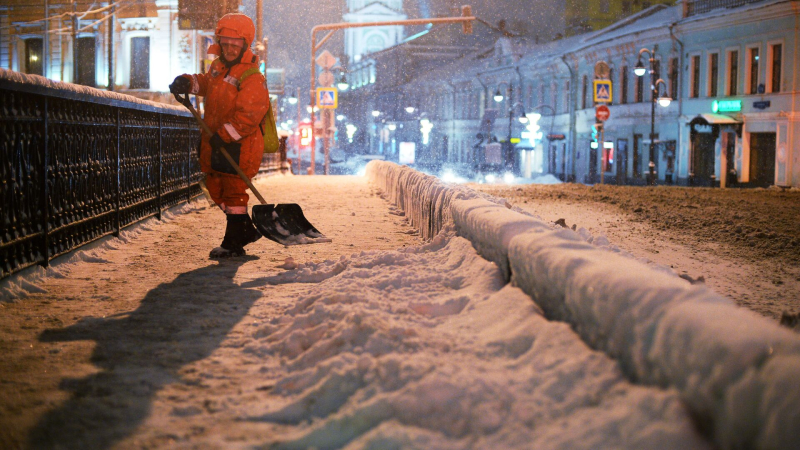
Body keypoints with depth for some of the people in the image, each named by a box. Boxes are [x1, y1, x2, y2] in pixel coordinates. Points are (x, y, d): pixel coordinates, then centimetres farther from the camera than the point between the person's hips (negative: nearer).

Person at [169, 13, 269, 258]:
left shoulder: (252, 78, -18)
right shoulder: (218, 67, 10)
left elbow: (248, 116, -25)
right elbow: (206, 83, 31)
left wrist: (225, 135, -29)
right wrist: (188, 83, 11)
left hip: (240, 146, -9)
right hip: (215, 141, 9)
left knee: (234, 191, -4)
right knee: (216, 188, 15)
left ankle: (233, 242, 4)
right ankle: (246, 230, 28)